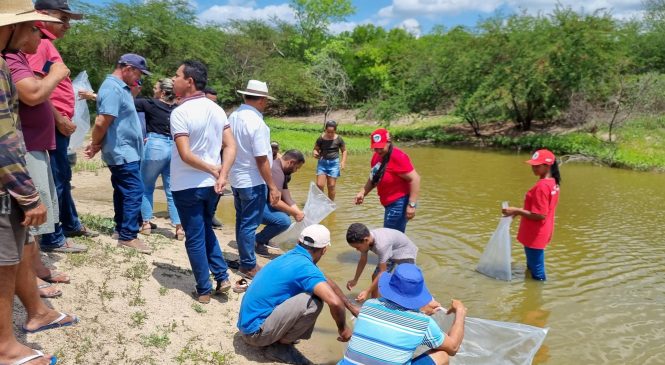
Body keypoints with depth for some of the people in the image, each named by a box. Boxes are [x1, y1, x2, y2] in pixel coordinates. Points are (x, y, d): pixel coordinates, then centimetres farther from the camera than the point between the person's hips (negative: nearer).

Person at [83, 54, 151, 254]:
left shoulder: (121, 87, 14)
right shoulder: (113, 88, -18)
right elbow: (101, 123, -22)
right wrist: (95, 145, -8)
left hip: (125, 151, 10)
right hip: (123, 152, -10)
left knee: (123, 191, 16)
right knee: (134, 192, -8)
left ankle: (122, 228, 26)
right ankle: (128, 236, -2)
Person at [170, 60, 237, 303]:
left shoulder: (180, 112, -16)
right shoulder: (216, 109, 4)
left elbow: (185, 155, -22)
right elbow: (231, 147, -2)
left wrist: (213, 169, -10)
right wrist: (221, 175, -10)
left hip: (187, 186, -6)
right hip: (211, 184, 6)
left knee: (195, 238, 7)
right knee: (206, 230, 24)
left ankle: (204, 290, 17)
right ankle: (222, 278, 19)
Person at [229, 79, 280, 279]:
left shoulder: (233, 117, 2)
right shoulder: (256, 122, -21)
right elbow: (261, 160, -21)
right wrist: (272, 186, -15)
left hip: (236, 179, 8)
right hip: (252, 182, -8)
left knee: (241, 221, 19)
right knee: (250, 225, 3)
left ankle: (244, 259, 33)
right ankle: (248, 266, 14)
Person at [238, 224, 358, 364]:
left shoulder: (293, 257, 7)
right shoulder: (304, 266, -20)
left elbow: (327, 282, 21)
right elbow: (334, 302, -33)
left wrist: (351, 306, 27)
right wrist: (342, 328, -13)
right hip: (255, 330, -9)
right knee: (314, 302, -20)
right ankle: (280, 346, -2)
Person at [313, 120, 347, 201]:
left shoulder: (338, 139, -4)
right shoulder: (321, 138, -4)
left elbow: (344, 151, 7)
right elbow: (315, 149, 6)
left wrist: (343, 161, -5)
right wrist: (315, 153, -18)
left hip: (334, 163, -1)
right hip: (322, 162, 1)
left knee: (331, 186, 2)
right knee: (319, 185, -6)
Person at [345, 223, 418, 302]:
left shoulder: (381, 244, -42)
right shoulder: (365, 239, -19)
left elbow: (382, 272, -34)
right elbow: (363, 261, -1)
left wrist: (367, 292, -32)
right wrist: (355, 280, 6)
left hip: (405, 253, -7)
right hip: (390, 253, 7)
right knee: (375, 277, 7)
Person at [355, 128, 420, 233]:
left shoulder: (397, 156, -20)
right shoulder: (377, 156, 6)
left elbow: (415, 179, -23)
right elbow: (374, 178, 20)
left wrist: (412, 205, -26)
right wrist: (362, 193, 6)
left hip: (400, 204, -9)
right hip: (390, 204, 9)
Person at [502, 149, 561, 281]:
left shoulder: (542, 186, -26)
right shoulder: (552, 182, 5)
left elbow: (540, 215, -26)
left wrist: (516, 211, -22)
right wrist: (520, 211, 13)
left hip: (535, 235, -10)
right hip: (538, 233, 10)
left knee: (537, 273, 4)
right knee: (532, 266, 25)